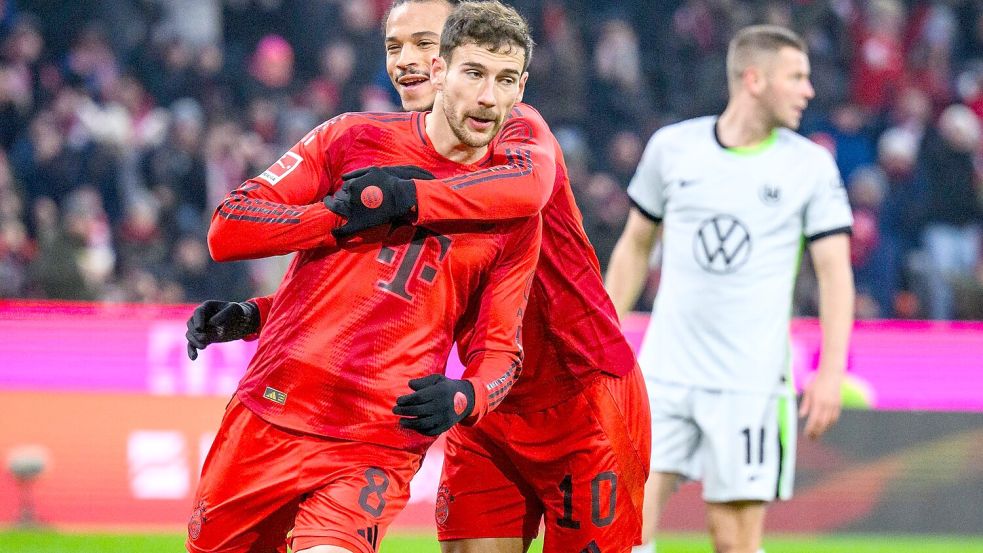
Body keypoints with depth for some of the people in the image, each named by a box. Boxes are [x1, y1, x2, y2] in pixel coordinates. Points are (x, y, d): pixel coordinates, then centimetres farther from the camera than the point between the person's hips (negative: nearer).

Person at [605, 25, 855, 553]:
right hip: (665, 372, 1)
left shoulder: (811, 166, 1)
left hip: (750, 383, -1)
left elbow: (835, 270, -1)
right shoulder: (671, 147, 4)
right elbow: (634, 247, 15)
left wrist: (831, 371, -11)